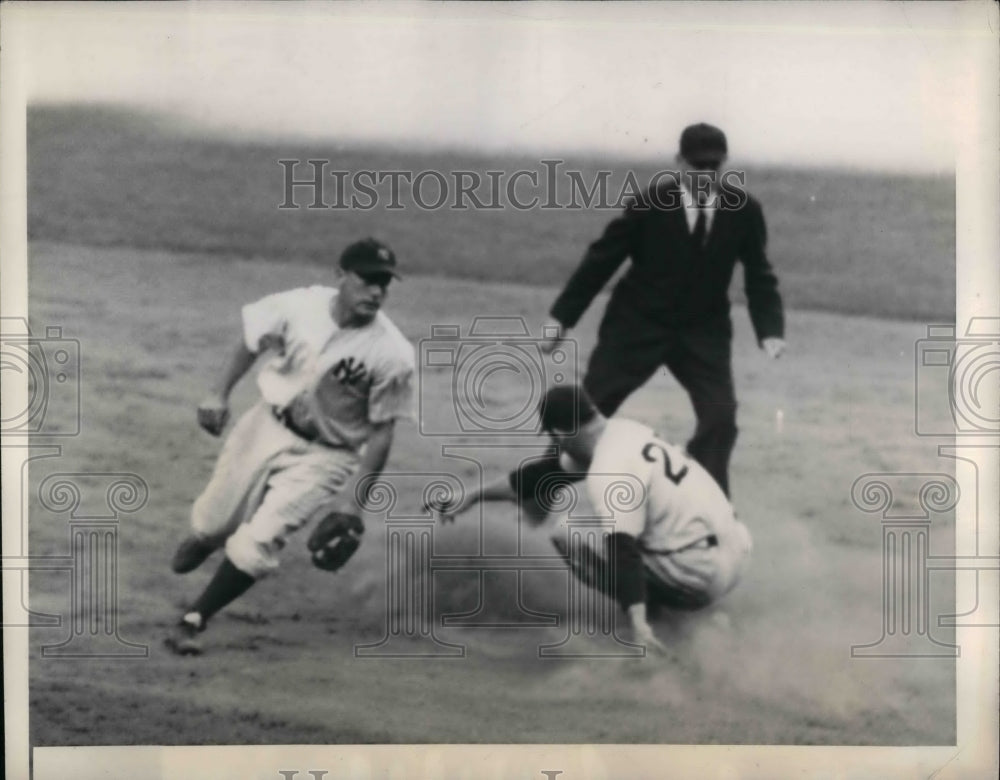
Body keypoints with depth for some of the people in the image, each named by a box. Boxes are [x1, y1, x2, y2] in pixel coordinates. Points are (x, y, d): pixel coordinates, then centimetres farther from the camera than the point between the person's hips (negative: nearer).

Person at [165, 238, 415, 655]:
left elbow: (381, 432, -14)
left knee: (257, 541, -14)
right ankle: (202, 540, 51)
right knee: (213, 520, 13)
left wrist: (353, 501, -18)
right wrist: (220, 393, -6)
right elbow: (252, 342, 3)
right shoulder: (299, 307, -16)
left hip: (325, 456, -3)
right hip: (267, 427, 3)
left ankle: (193, 621, 4)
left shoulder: (393, 355, -23)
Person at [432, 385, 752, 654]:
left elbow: (622, 551, -30)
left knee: (567, 536, -4)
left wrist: (639, 625, -38)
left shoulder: (611, 473, -20)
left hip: (702, 580, -9)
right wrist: (472, 497, 22)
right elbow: (548, 473, 18)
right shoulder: (620, 430, 8)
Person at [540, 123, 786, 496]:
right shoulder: (652, 203, -18)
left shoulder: (743, 210, -12)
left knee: (720, 417, -7)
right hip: (638, 324, -2)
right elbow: (603, 258, -11)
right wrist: (562, 317, -9)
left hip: (703, 331, 2)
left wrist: (770, 330, -17)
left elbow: (759, 275, -1)